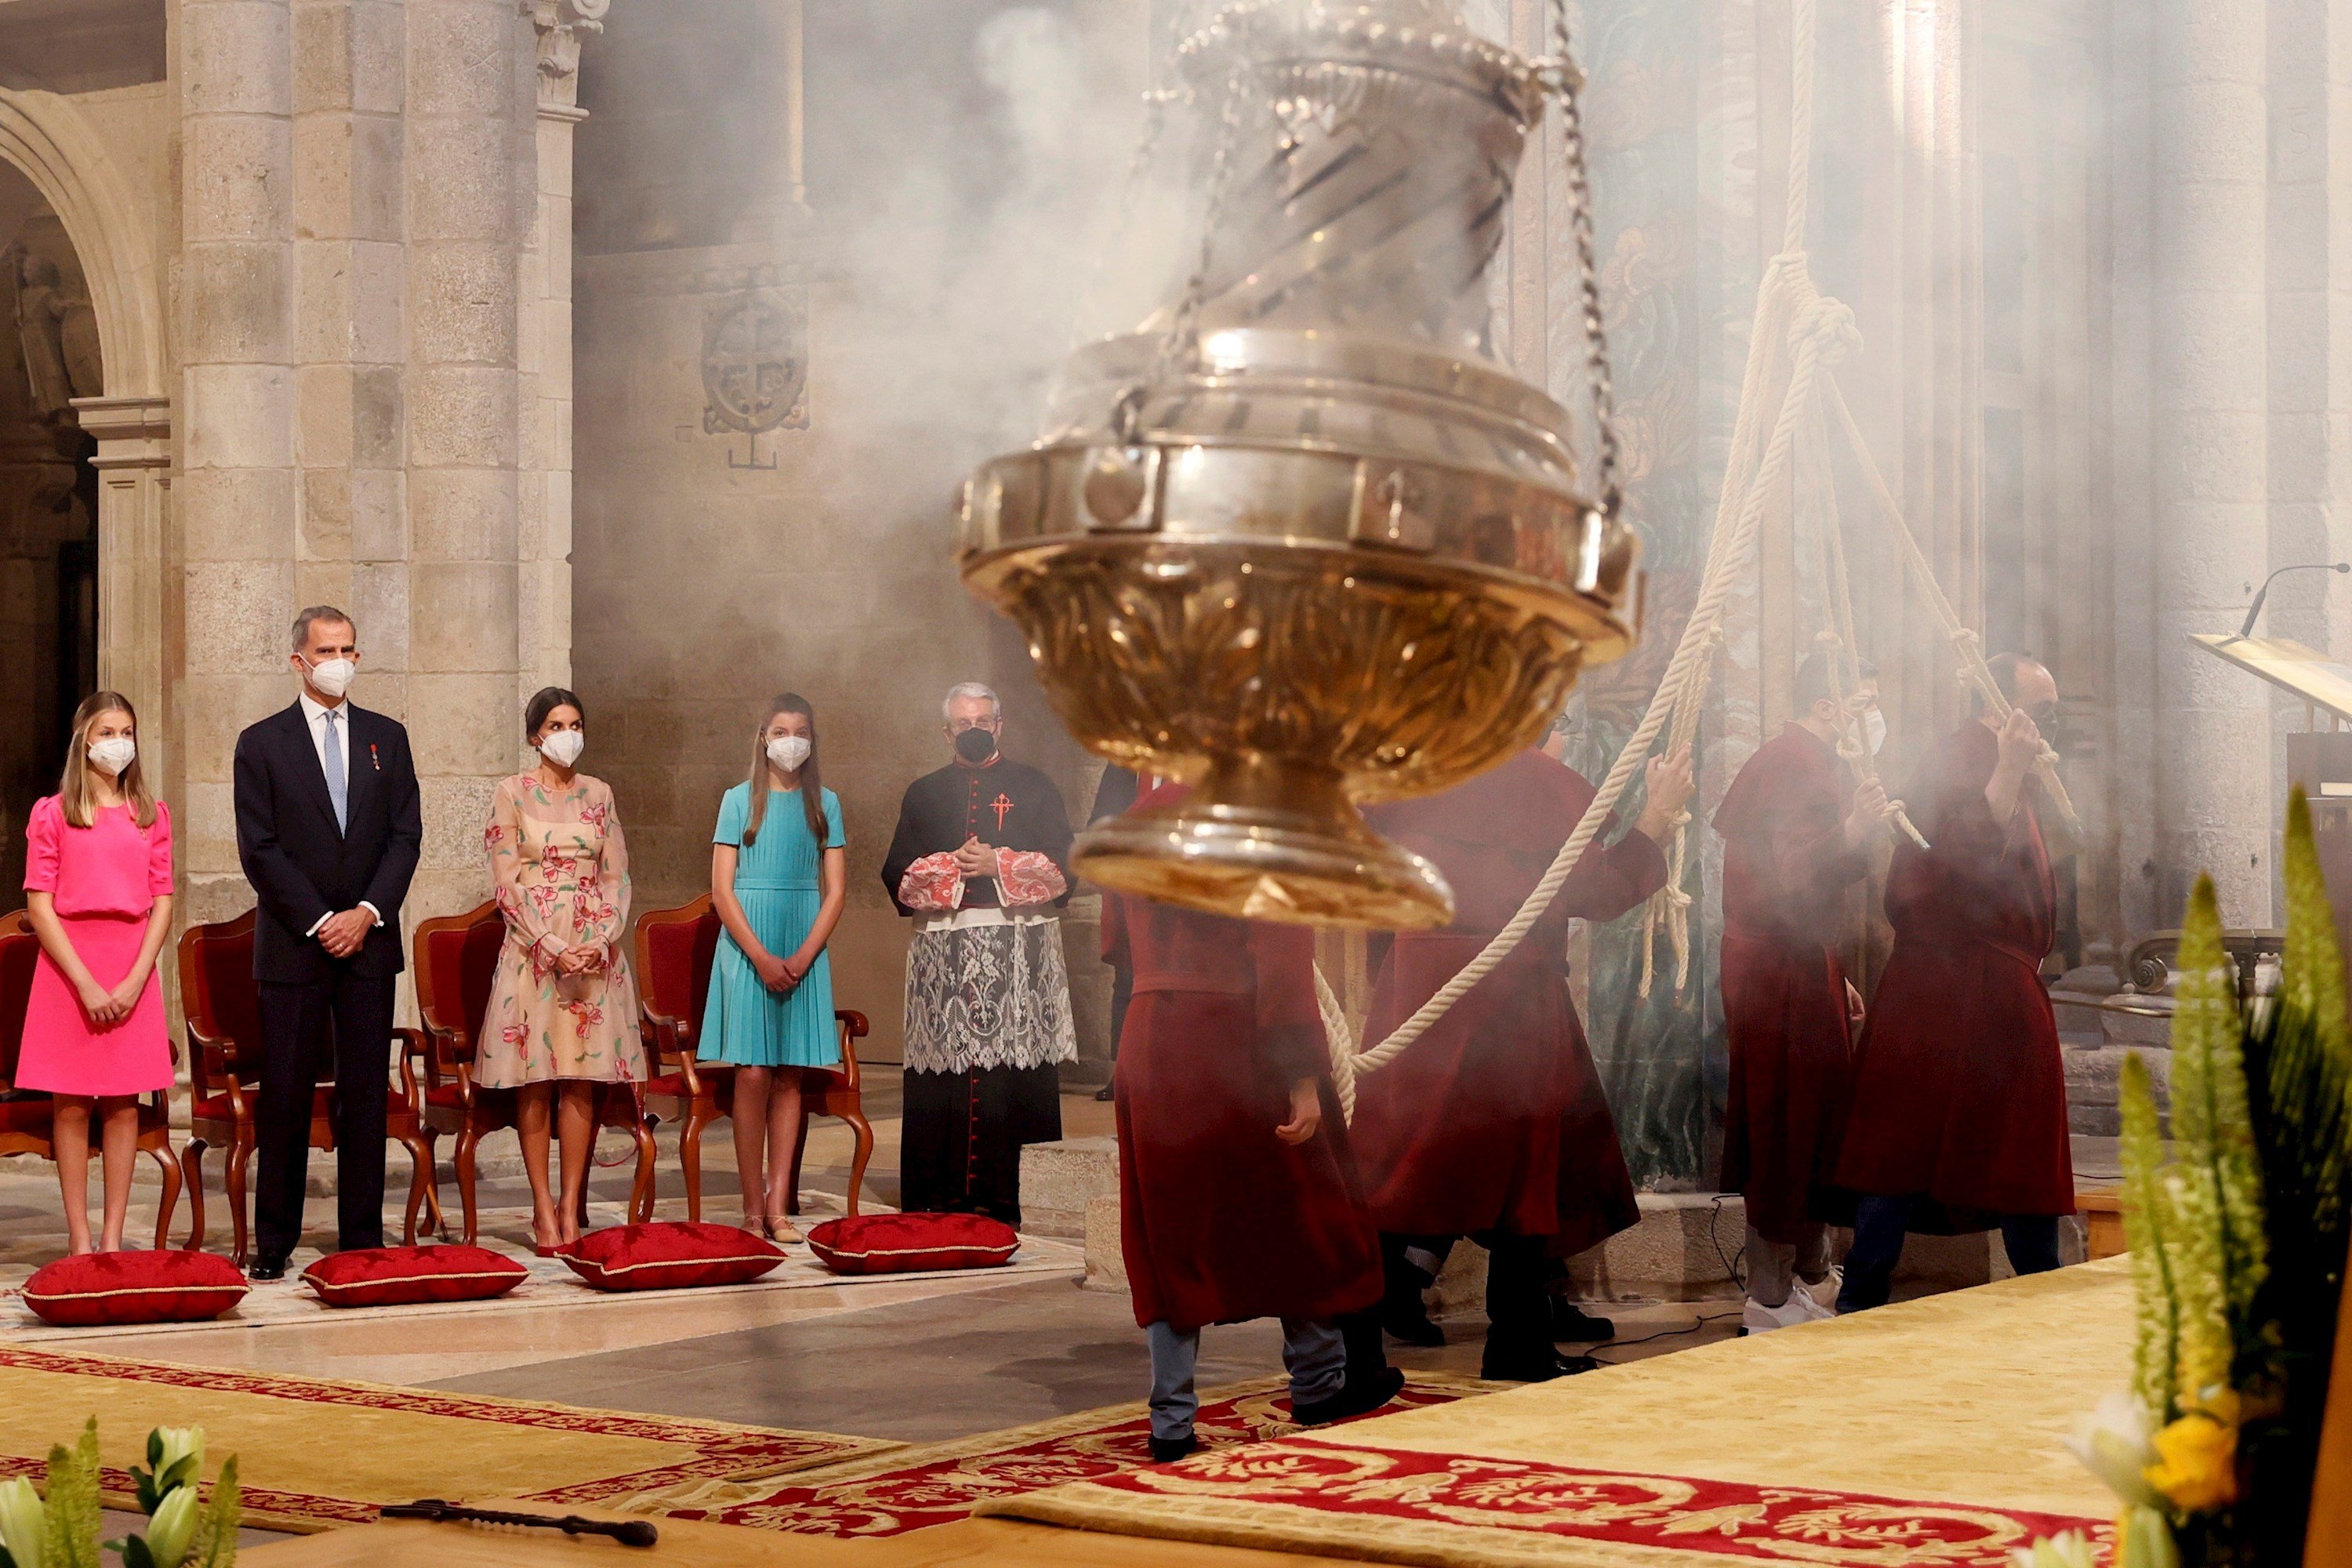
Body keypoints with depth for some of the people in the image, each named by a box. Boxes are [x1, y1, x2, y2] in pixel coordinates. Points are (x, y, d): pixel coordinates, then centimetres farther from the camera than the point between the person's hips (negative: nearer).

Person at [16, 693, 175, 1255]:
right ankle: (79, 1237, 3)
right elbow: (40, 907, -3)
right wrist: (86, 985, -11)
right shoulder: (52, 814, 1)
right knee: (71, 1107, -1)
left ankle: (113, 1236, 6)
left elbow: (163, 903, 5)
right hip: (69, 970, -2)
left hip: (133, 974, 2)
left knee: (124, 1107, 2)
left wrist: (134, 981, -8)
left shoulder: (151, 814, 9)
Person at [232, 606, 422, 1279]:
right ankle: (274, 1241, 5)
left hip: (369, 940, 2)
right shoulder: (261, 743, 2)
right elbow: (259, 850, -4)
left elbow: (406, 836, 6)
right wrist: (319, 921, -10)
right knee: (285, 1096, -1)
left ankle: (363, 1236, 9)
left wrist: (367, 912, -8)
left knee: (366, 1095, 3)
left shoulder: (387, 738, 11)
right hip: (292, 944, -2)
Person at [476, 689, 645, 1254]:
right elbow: (506, 881, -4)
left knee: (582, 1080, -1)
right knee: (536, 1079, -4)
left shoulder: (599, 794, 12)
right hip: (534, 947, -3)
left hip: (596, 948, 3)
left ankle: (570, 1206, 1)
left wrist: (604, 939, -8)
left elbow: (617, 876, 9)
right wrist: (553, 947, -13)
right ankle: (543, 1208, -1)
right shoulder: (511, 793, 2)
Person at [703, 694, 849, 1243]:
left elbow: (836, 890, 5)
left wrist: (803, 957, -8)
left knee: (789, 1076, 1)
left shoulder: (824, 804, 9)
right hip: (748, 942, -2)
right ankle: (753, 1206, -2)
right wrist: (761, 957, -12)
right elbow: (722, 891, -3)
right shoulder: (739, 800, 3)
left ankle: (778, 1205, 2)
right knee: (754, 1073, -6)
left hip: (805, 947, 2)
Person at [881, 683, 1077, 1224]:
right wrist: (950, 867, -7)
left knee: (1006, 1074, -6)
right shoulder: (924, 793, 16)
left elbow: (1061, 869, 3)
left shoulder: (1034, 788, 11)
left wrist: (998, 865, -8)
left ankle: (998, 1199, -5)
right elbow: (897, 874, 9)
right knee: (942, 1077, -4)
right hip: (942, 951, 1)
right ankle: (941, 1199, -2)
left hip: (1017, 951, -1)